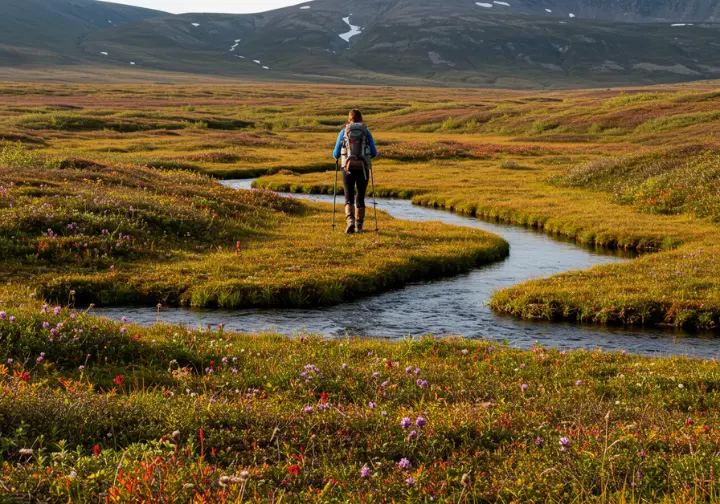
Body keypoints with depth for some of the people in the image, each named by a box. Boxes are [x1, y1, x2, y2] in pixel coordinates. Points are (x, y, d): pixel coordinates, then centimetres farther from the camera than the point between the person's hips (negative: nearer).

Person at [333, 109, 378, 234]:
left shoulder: (343, 132, 6)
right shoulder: (367, 132, 8)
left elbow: (336, 154, 7)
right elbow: (374, 153, 9)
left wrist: (338, 155, 33)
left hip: (348, 168, -1)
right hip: (363, 168, 1)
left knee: (349, 199, 5)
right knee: (360, 198, 16)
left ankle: (350, 221, -20)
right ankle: (359, 226, 19)